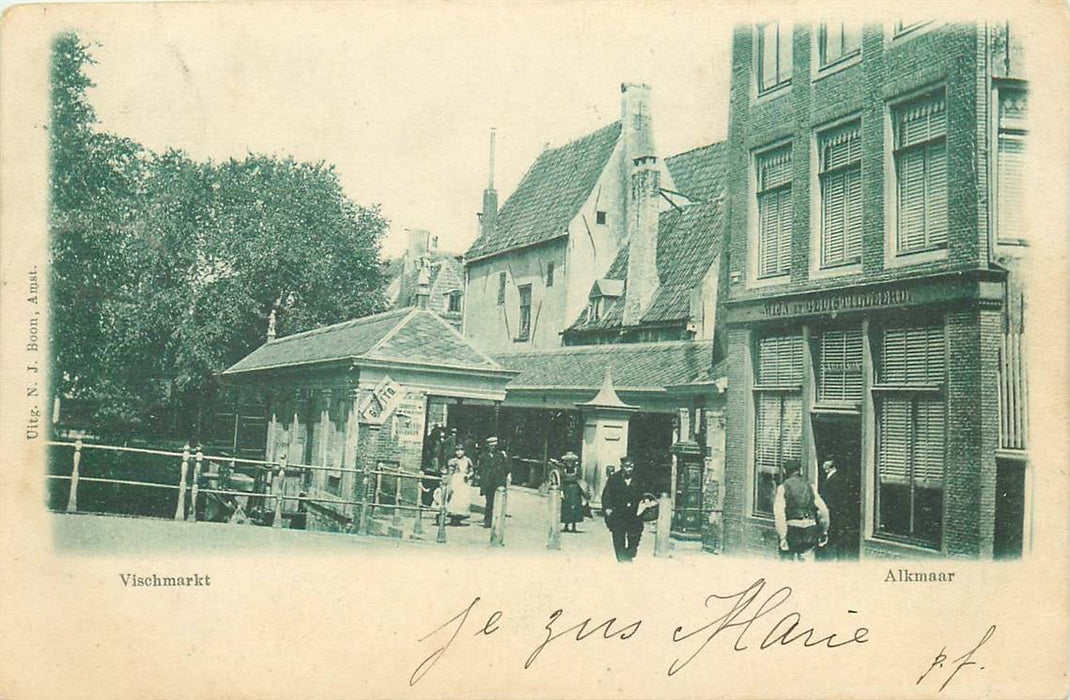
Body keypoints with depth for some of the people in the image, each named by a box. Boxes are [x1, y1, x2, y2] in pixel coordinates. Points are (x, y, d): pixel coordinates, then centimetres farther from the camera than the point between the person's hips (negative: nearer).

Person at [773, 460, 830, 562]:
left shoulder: (783, 488, 2)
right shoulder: (810, 486, 11)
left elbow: (779, 513, -10)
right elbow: (823, 510, 5)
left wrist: (782, 537, -11)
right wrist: (824, 532, 12)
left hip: (792, 528, -2)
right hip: (810, 529, 2)